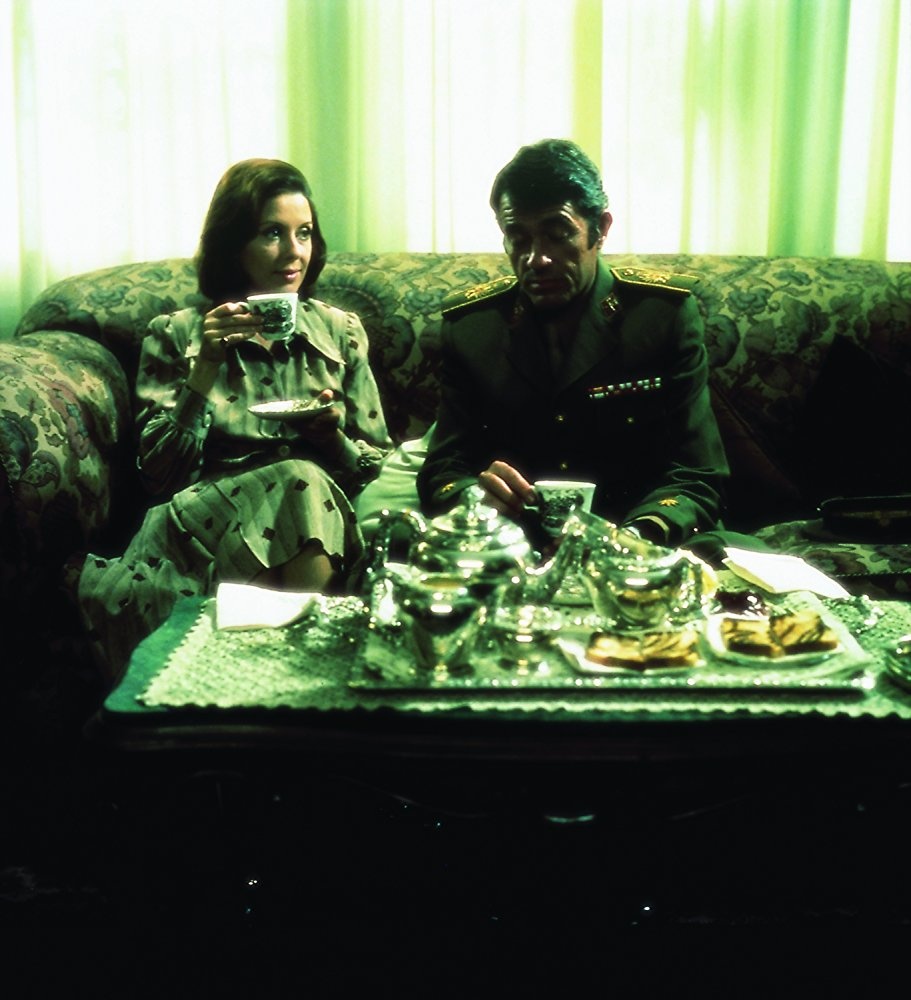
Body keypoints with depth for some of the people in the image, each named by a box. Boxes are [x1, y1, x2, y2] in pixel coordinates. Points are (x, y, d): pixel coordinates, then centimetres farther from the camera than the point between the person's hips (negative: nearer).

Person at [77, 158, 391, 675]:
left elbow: (373, 464, 16)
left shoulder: (342, 331, 15)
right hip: (207, 514, -2)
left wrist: (333, 434, -7)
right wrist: (206, 370, -10)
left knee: (306, 481, -32)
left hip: (324, 517, 2)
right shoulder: (175, 336, 9)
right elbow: (160, 474, -1)